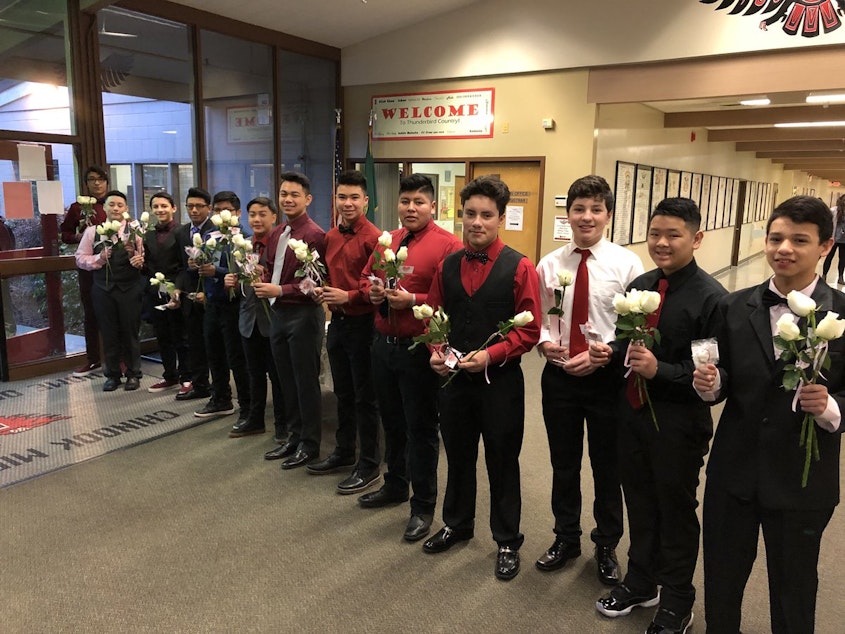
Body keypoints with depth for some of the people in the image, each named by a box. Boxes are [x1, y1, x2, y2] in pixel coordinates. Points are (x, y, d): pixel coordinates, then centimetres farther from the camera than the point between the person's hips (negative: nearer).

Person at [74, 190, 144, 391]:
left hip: (130, 289, -2)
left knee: (130, 332, 7)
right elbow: (80, 258, 4)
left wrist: (133, 253, -25)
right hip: (103, 289, 2)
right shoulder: (92, 231, 3)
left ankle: (133, 374, 20)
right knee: (108, 333, 10)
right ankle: (113, 374, 23)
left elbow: (143, 262, -5)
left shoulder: (134, 231, -2)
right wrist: (99, 258, -13)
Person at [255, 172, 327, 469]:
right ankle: (294, 437, 33)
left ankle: (309, 444, 19)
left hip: (303, 314, -8)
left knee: (306, 382, 4)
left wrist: (281, 290, -21)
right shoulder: (275, 234, 10)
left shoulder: (314, 235, -15)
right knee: (287, 379, 17)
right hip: (278, 313, 8)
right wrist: (262, 283, -1)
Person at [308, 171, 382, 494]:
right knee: (343, 393, 19)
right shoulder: (330, 237, 9)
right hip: (337, 322, 8)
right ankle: (343, 452, 34)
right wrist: (322, 290, 2)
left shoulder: (373, 238, -14)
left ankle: (369, 465, 16)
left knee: (365, 397, 3)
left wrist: (348, 297, -21)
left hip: (363, 324, -7)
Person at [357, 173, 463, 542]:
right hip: (383, 344, 7)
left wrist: (412, 300, -23)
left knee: (421, 428, 4)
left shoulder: (447, 245, -11)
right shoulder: (386, 241, 11)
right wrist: (373, 291, -2)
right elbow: (366, 277, 20)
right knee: (392, 422, 21)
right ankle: (395, 485, 39)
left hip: (418, 349, -7)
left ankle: (424, 505, 18)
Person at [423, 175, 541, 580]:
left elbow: (529, 331, -10)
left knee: (502, 463, 10)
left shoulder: (519, 268, -9)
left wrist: (491, 355, -21)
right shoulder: (448, 266, 4)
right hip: (453, 378, 4)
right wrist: (436, 351, -6)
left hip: (500, 380, -4)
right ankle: (457, 524, 42)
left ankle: (507, 542, 29)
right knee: (458, 456, 20)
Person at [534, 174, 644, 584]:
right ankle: (566, 539, 40)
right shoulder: (549, 265, 1)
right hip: (559, 376, 3)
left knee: (607, 467, 14)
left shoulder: (627, 264, -9)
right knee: (563, 464, 18)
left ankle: (606, 546, 38)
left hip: (606, 377, -2)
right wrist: (545, 342, -13)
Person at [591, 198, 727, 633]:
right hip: (632, 412, 6)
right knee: (639, 502, 21)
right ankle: (640, 583, 44)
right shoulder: (639, 286, 4)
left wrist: (659, 370, -28)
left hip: (679, 423, -6)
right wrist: (610, 352, -7)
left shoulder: (710, 297, -17)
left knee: (676, 511, 13)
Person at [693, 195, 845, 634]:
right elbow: (726, 379, 3)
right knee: (720, 582, 20)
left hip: (802, 482, -2)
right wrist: (710, 383, -17)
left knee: (793, 593, 19)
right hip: (733, 471, 2)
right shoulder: (735, 307, -2)